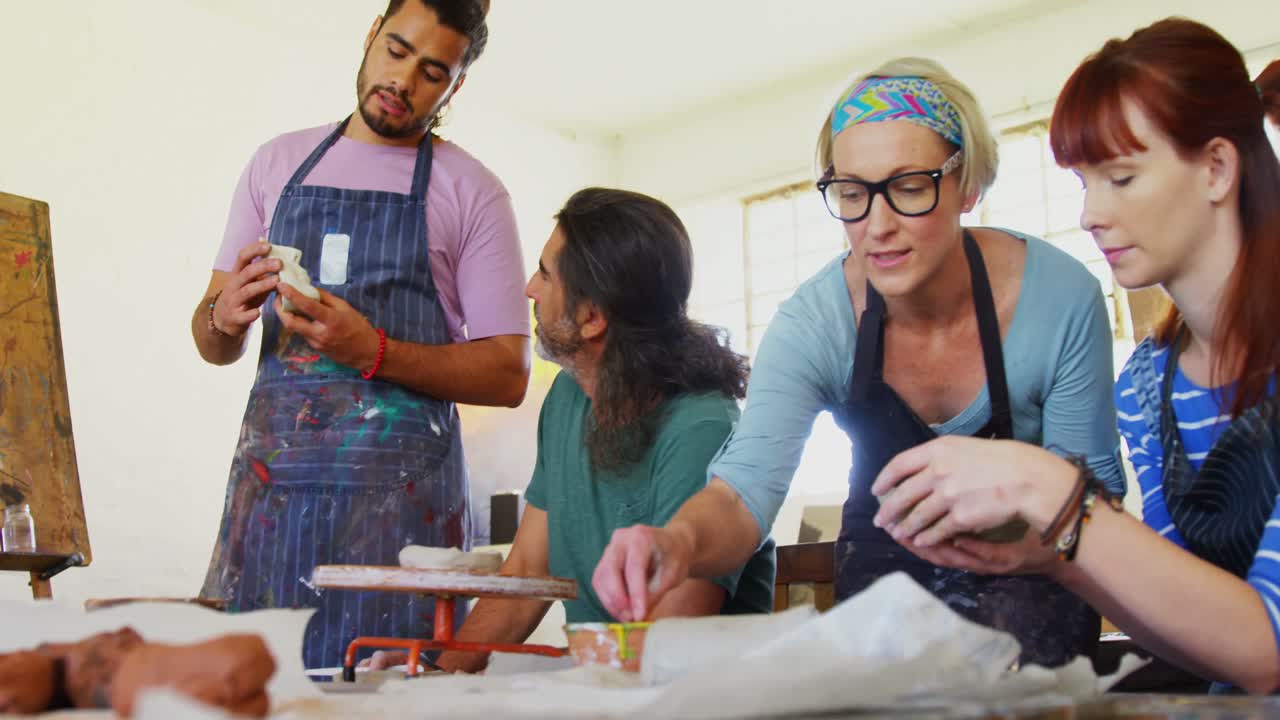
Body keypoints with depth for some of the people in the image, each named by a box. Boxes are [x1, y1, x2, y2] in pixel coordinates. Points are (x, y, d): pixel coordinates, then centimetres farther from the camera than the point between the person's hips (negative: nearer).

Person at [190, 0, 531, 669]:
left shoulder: (471, 191, 3)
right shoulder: (277, 162, 13)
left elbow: (508, 375, -3)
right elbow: (214, 347, 16)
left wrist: (373, 351, -16)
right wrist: (224, 316, -7)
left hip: (398, 490, -3)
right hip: (269, 480, 3)